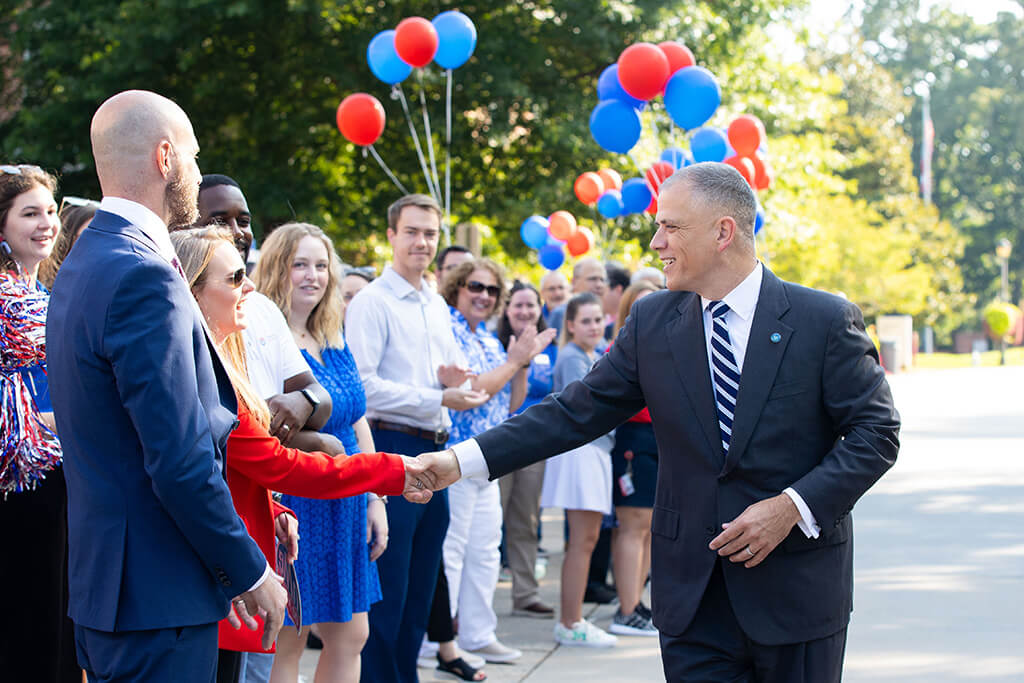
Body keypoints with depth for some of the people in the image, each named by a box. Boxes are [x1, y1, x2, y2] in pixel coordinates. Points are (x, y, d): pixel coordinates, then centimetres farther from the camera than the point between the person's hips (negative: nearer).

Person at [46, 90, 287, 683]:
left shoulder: (83, 263, 13)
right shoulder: (145, 278, -19)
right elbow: (180, 464, -22)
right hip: (159, 594, -10)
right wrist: (251, 572, -11)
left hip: (103, 585, 10)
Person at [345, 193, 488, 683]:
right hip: (391, 447, -8)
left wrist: (454, 378, 0)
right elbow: (363, 385, -18)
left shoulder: (437, 307, 17)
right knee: (387, 587, -6)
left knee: (421, 585, 13)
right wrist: (440, 398, -18)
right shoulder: (372, 303, -8)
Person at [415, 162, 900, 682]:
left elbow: (876, 431, -5)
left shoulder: (824, 320, -7)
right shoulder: (652, 322, 3)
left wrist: (793, 506, -18)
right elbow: (575, 413, 3)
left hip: (795, 585, -2)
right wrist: (461, 461, -6)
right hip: (692, 595, 2)